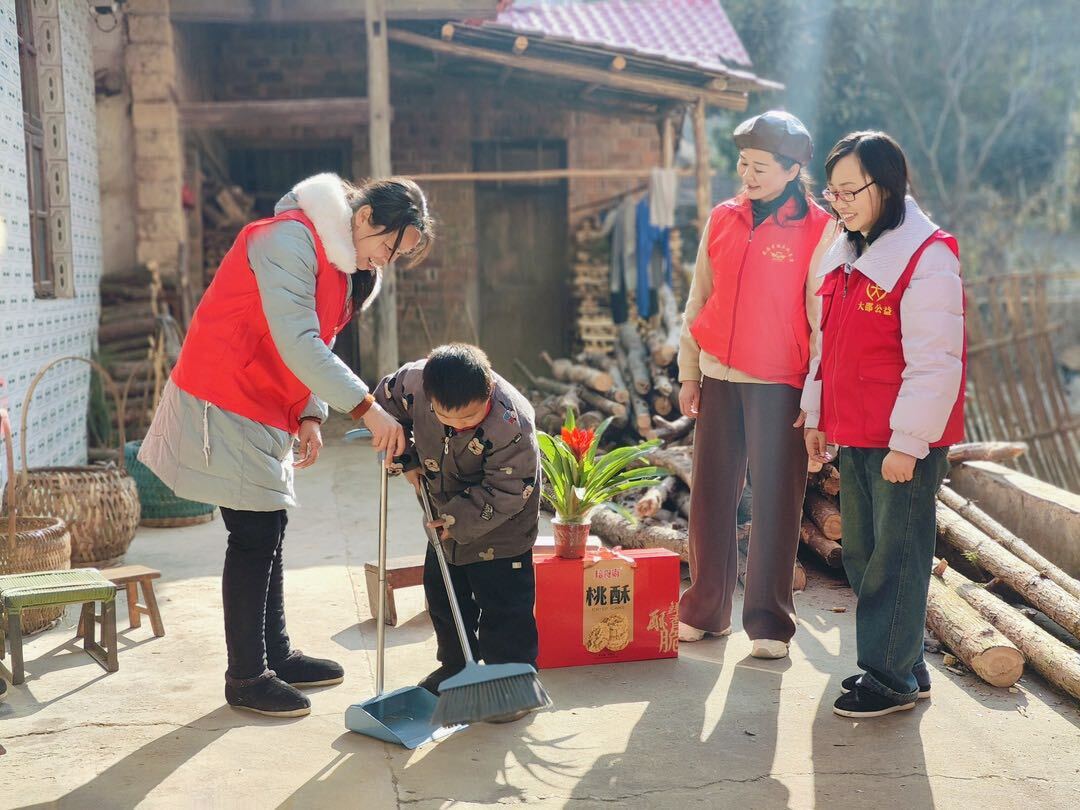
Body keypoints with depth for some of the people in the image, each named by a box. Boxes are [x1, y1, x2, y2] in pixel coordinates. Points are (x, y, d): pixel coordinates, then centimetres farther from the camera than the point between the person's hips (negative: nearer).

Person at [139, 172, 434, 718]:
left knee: (269, 529, 13)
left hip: (265, 407, 10)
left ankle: (275, 655, 25)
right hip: (224, 401, -10)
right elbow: (297, 344, -29)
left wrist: (309, 416, 0)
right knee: (254, 533, -7)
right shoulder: (289, 240, -21)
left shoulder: (344, 266, 11)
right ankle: (246, 677, 4)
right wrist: (366, 408, -31)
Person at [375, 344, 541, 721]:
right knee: (441, 590, 16)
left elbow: (506, 492, -27)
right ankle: (455, 665, 34)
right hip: (448, 516, 6)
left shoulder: (511, 425, -36)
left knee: (502, 601, -4)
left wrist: (459, 521, -25)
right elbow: (384, 401, 0)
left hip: (500, 524, -6)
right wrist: (404, 460, -3)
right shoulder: (413, 382, -23)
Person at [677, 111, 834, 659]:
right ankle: (705, 610, 19)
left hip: (779, 385, -4)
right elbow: (698, 302, 12)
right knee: (711, 496, 8)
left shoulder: (818, 228, -5)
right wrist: (688, 374, 10)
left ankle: (769, 622, 11)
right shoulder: (722, 219, 8)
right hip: (718, 378, 5)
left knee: (775, 503, 1)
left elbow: (822, 316, -6)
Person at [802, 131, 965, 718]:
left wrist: (908, 443, -19)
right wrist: (817, 415, 16)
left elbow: (935, 363, -18)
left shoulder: (927, 257, -15)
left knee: (896, 557, 0)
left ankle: (891, 677, 12)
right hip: (852, 435, 9)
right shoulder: (844, 252, 11)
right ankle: (905, 664, 28)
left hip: (904, 442, -9)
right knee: (861, 553, 15)